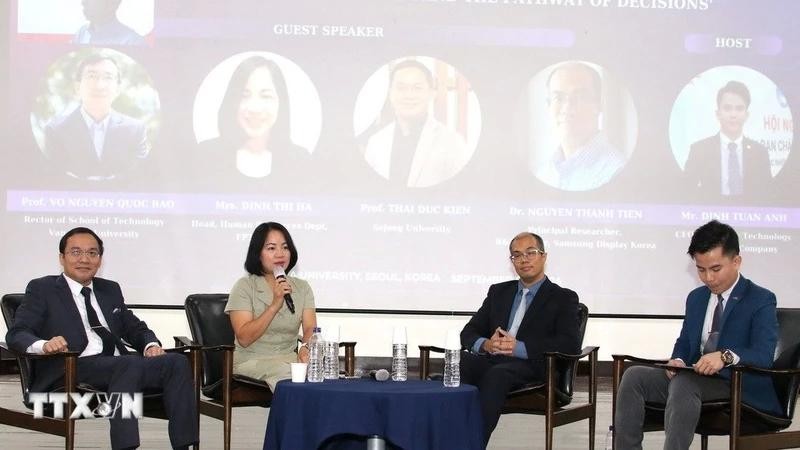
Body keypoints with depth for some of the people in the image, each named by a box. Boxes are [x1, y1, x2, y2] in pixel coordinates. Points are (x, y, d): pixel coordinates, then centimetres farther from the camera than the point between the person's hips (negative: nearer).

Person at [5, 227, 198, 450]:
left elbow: (135, 328, 28)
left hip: (123, 367, 6)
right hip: (71, 373, -6)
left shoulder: (110, 289, 27)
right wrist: (44, 345, -25)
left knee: (177, 362, -21)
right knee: (130, 364, -35)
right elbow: (17, 334, 0)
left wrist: (151, 345, 2)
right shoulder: (42, 289, 11)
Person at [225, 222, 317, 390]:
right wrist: (275, 305, -19)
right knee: (285, 373, -35)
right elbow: (244, 338, -11)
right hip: (250, 361, -3)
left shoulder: (301, 287, 12)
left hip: (290, 358, 3)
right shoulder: (245, 286, -1)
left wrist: (306, 347, -27)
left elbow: (310, 327, -2)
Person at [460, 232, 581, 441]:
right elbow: (468, 332, 19)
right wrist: (485, 344, -7)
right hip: (491, 361, 4)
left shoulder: (563, 298, 10)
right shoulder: (498, 292, 25)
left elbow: (570, 344, -5)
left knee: (497, 373, -38)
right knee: (458, 362, -30)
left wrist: (519, 347, -15)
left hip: (532, 367, -4)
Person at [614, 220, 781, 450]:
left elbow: (765, 354, -15)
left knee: (684, 382, -37)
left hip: (737, 386, -7)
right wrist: (677, 360, -1)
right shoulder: (696, 298, 20)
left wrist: (726, 356, -35)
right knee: (634, 375, -16)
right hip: (694, 377, 7)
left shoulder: (761, 300, -2)